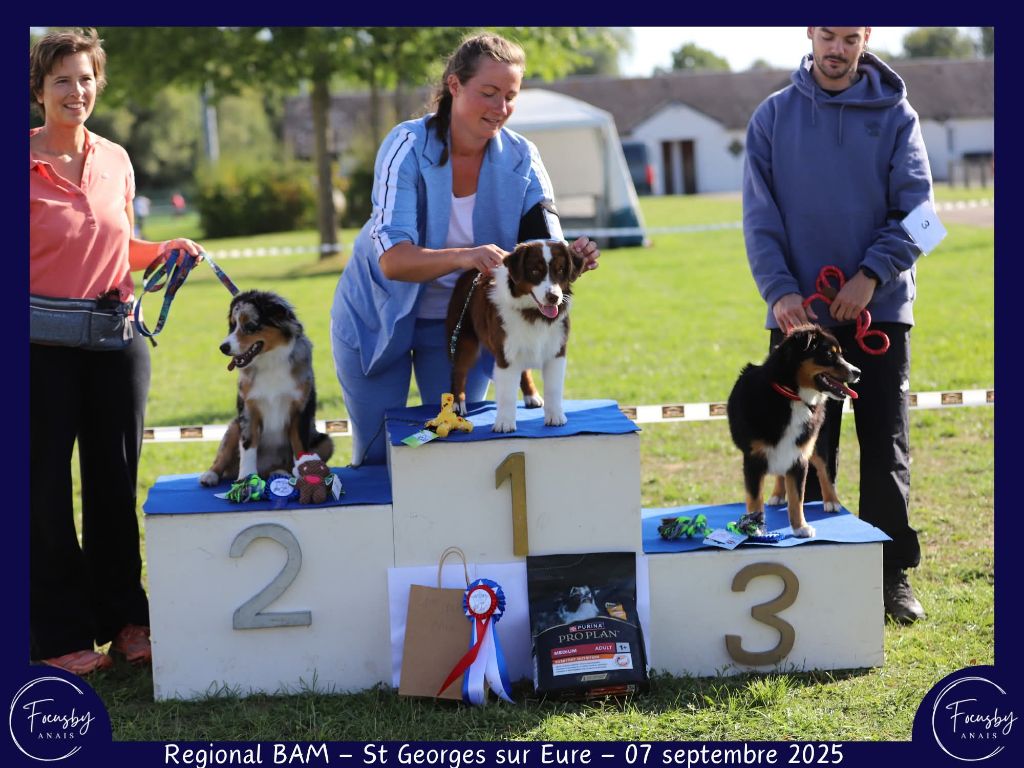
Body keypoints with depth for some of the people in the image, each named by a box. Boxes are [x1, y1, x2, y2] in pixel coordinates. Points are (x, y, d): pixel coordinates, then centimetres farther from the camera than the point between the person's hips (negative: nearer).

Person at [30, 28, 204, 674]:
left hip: (117, 339, 5)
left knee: (116, 479, 11)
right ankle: (63, 633, 12)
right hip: (42, 347, -4)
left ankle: (124, 617, 22)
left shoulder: (115, 161, 8)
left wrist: (169, 251, 3)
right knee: (46, 487, 2)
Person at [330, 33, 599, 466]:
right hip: (378, 315, -2)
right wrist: (462, 257, -53)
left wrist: (571, 258, -42)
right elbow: (392, 260, -34)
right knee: (377, 457, 6)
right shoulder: (409, 146, -25)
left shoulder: (520, 158, -14)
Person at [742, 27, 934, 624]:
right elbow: (760, 217, -1)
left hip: (880, 308, 0)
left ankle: (892, 573, 13)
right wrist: (779, 289, -14)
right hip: (800, 312, 1)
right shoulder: (774, 116, 4)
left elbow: (915, 209, -3)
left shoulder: (895, 115, 2)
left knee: (887, 448, 4)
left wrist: (871, 274, -17)